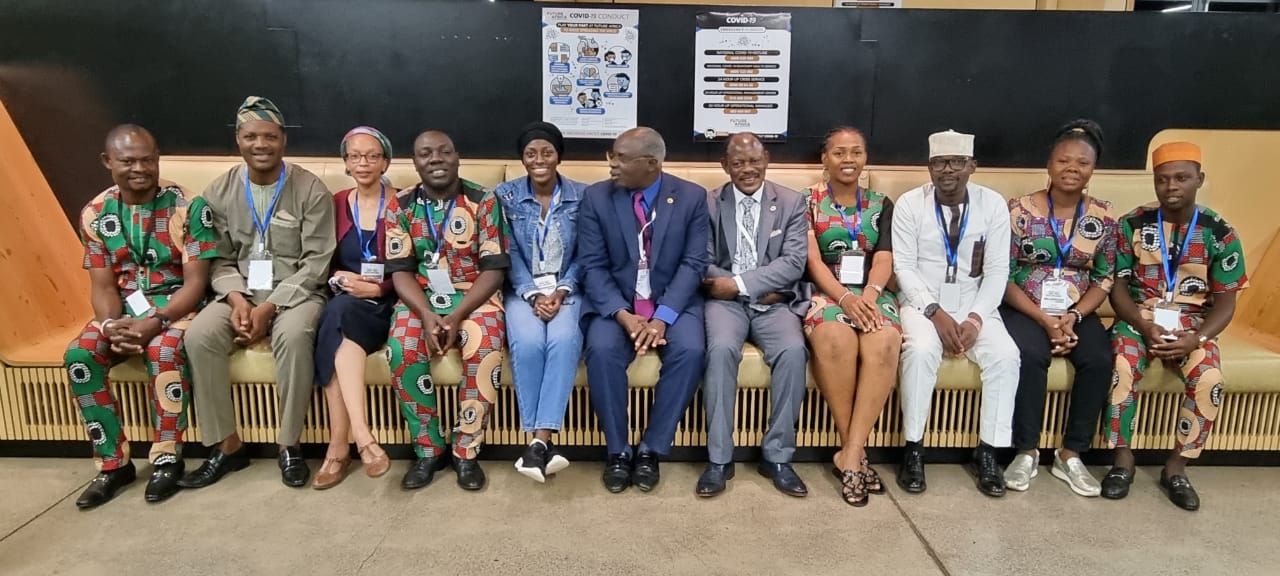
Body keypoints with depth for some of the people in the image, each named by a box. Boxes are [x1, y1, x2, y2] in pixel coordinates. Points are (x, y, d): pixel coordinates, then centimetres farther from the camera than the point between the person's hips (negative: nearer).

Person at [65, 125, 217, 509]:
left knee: (164, 350, -35)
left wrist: (154, 323, -27)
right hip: (126, 307, 4)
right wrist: (110, 325, -20)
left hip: (178, 304, -4)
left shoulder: (189, 207, -12)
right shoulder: (96, 214, 1)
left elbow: (196, 281, -14)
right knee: (79, 355, -22)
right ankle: (113, 463, -7)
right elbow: (102, 286, 1)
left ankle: (166, 459, -17)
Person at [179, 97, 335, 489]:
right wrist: (237, 299, -16)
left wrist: (270, 307, -19)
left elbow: (317, 262, -11)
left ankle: (288, 444, -17)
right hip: (241, 292, 4)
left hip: (295, 292, -3)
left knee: (293, 335, -36)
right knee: (199, 336, -25)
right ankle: (227, 445, -10)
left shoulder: (310, 190, -7)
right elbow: (220, 260, 5)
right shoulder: (219, 192, 5)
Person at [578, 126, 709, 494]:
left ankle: (651, 450, -11)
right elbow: (593, 267, -5)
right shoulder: (596, 197, -1)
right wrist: (623, 315, -20)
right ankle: (617, 451, -10)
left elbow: (693, 265, -7)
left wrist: (663, 317, -20)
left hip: (672, 302, 0)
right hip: (614, 303, 0)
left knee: (690, 351, -29)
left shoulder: (691, 197, -2)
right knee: (602, 349, -30)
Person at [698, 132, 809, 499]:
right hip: (726, 300, 0)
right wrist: (732, 289, -12)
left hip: (776, 302, 1)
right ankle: (719, 459, -21)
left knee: (793, 351, -29)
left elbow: (794, 263, -5)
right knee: (721, 350, -32)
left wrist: (739, 283, -15)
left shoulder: (792, 202, 6)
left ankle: (777, 456, -15)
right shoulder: (708, 203, 7)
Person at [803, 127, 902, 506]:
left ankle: (850, 455, -26)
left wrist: (868, 295, -19)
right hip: (825, 293, -2)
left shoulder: (882, 205, 16)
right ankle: (855, 452, -20)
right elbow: (812, 259, -4)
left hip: (872, 294, 3)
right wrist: (845, 297, -20)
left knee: (884, 343, -33)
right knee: (836, 340, -37)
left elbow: (884, 258, 2)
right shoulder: (808, 201, 7)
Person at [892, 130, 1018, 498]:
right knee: (921, 350, -32)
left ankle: (988, 451, -8)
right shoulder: (909, 204, -4)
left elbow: (997, 271, -2)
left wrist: (975, 319, -15)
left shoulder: (993, 204, 0)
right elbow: (904, 267, -7)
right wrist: (935, 313, -18)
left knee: (1005, 354, -25)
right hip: (922, 303, -2)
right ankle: (913, 449, -16)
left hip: (974, 305, 2)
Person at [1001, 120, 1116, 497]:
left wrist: (1074, 316, -13)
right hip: (1024, 308, -3)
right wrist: (1044, 319, -17)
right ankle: (1027, 452, -14)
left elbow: (1104, 280, 5)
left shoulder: (1103, 217, 4)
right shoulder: (1020, 210, -6)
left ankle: (1071, 455, -8)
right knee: (1030, 356, -32)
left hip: (1077, 312, 3)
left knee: (1100, 360, -24)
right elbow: (1004, 277, -8)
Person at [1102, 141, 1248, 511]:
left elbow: (1225, 300, -1)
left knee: (1209, 379, -27)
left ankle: (1176, 467, -7)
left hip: (1192, 324, 1)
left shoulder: (1220, 233, 0)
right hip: (1139, 318, -1)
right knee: (1122, 368, -31)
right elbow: (1118, 287, -3)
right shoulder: (1133, 225, -2)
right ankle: (1122, 458, -12)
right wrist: (1145, 327, -19)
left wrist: (1196, 338, -19)